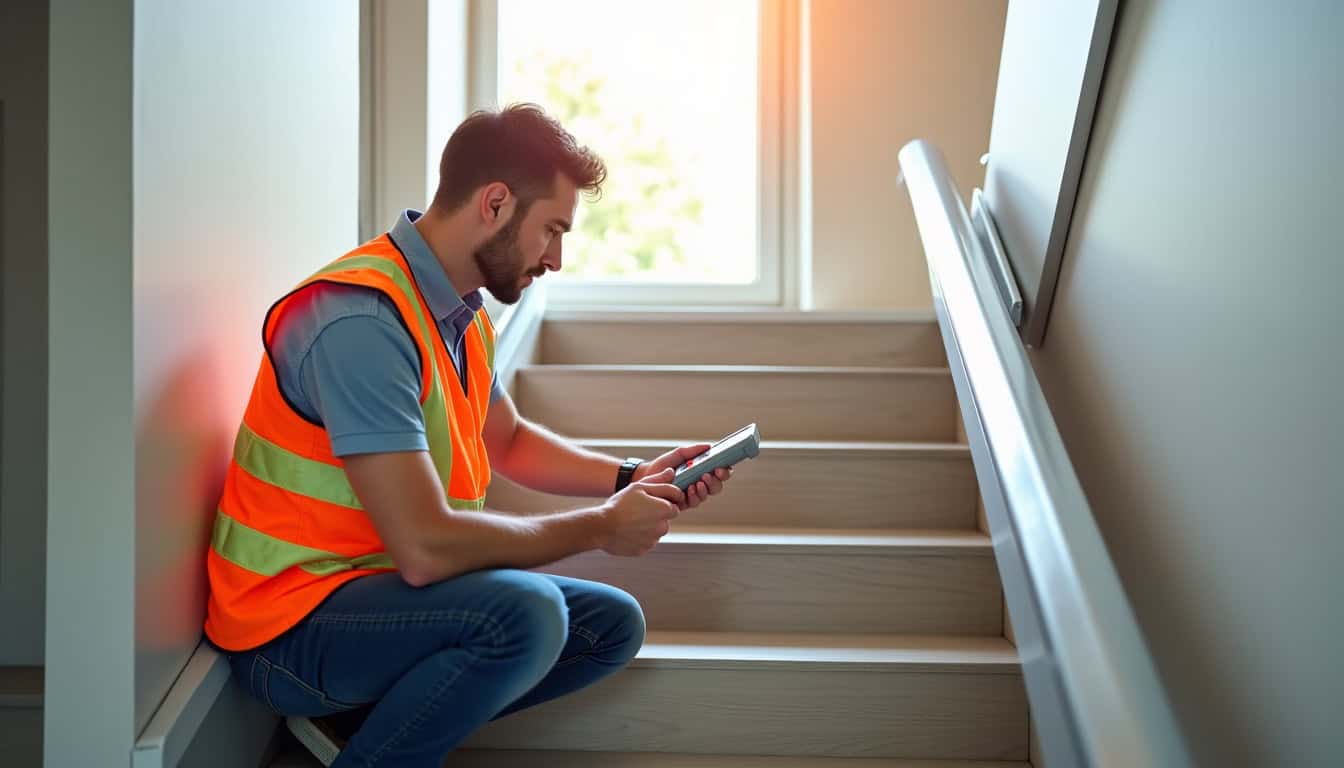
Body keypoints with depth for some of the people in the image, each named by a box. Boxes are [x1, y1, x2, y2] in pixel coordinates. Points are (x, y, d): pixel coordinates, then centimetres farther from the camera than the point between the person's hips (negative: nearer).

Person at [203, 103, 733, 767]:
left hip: (382, 587, 10)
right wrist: (600, 527, -16)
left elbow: (510, 441, 23)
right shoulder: (363, 320, -24)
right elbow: (425, 547, -29)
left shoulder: (460, 311, 6)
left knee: (613, 624, 6)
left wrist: (630, 479, 9)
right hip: (292, 629, -9)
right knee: (526, 611, -32)